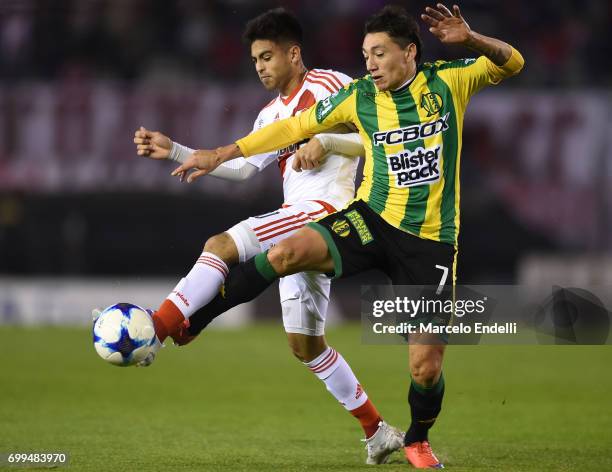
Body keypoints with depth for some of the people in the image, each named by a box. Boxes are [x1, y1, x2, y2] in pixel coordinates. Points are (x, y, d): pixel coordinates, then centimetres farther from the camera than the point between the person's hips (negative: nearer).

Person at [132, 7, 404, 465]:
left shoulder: (330, 85, -1)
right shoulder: (273, 114, 24)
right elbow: (241, 166, 18)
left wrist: (325, 140, -21)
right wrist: (174, 151, 12)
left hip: (325, 211, -10)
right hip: (298, 229, 10)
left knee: (220, 245, -25)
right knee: (305, 343, 8)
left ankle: (154, 328, -35)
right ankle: (377, 432, 15)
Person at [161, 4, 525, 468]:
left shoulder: (448, 82, -1)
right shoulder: (359, 97, 1)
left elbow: (512, 64, 2)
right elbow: (294, 127, 7)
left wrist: (470, 40, -20)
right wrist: (220, 154, 5)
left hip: (431, 242, 0)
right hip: (373, 219, 0)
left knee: (427, 366, -4)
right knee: (287, 252, -28)